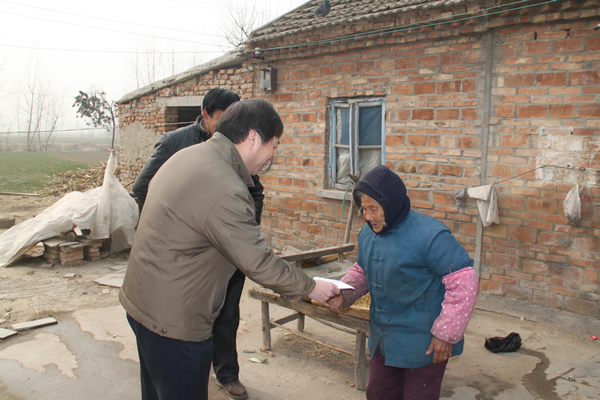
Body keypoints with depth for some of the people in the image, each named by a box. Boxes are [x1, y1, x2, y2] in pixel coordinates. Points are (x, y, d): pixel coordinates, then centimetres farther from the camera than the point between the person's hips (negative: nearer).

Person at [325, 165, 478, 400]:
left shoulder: (429, 235, -25)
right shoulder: (368, 233, 0)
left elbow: (463, 281, -23)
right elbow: (362, 271, 14)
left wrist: (447, 334, -20)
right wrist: (343, 294, -6)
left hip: (424, 344, -7)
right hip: (384, 340, 7)